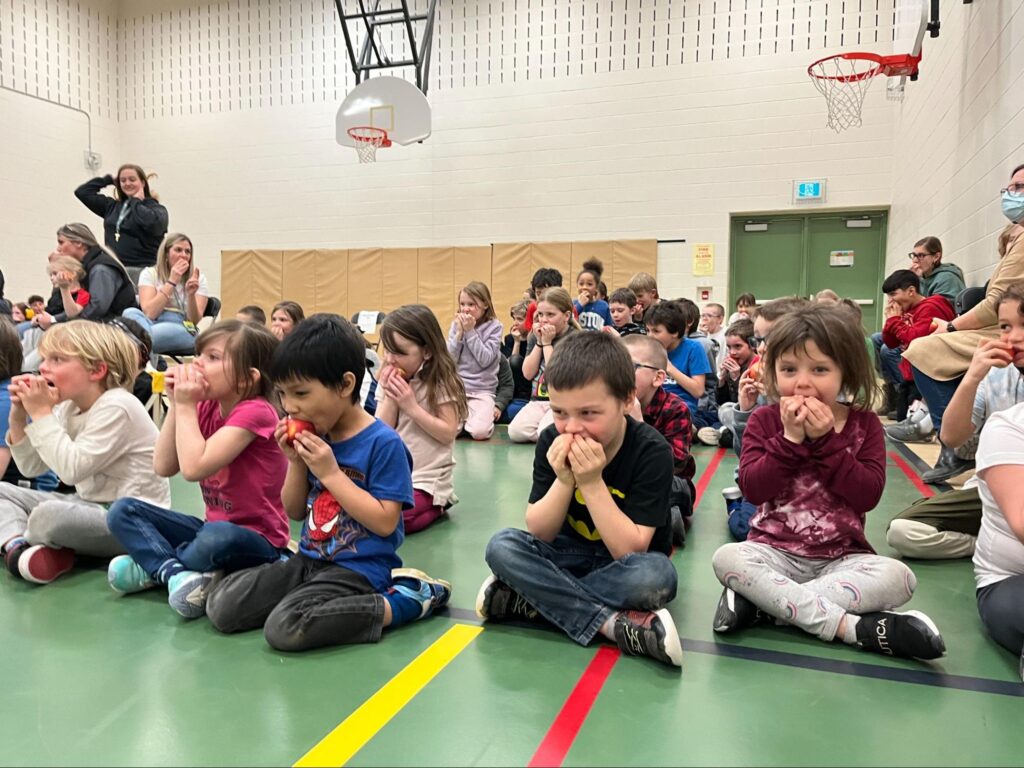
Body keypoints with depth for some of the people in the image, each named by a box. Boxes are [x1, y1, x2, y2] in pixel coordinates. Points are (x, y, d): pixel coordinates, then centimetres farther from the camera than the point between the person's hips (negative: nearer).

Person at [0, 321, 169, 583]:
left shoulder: (116, 407, -20)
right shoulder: (69, 407, 7)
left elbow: (72, 469, -27)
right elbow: (31, 467, 10)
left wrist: (42, 413, -21)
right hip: (90, 503, 10)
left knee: (48, 515, -34)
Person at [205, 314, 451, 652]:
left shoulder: (383, 443, -16)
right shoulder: (315, 436, 4)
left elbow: (385, 522, -19)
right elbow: (295, 512, 12)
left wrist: (330, 473, -20)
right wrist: (296, 463, -6)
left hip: (359, 568, -7)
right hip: (309, 559, 7)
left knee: (285, 628, -27)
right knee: (221, 607, -5)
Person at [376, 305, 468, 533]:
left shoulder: (441, 383, -11)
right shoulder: (388, 381, 5)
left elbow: (448, 433, -16)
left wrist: (411, 406, -20)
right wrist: (389, 398, -13)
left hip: (427, 479, -6)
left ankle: (436, 505, 3)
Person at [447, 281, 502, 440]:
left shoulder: (494, 326, -4)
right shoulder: (456, 324, 5)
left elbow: (485, 360, -14)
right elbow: (450, 359, -2)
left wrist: (470, 331, -15)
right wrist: (460, 332, -12)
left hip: (482, 390, -2)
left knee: (479, 431, -25)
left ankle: (468, 416, 9)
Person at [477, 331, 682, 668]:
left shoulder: (652, 451, -24)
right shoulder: (552, 442, -14)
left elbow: (630, 550, -26)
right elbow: (538, 534, -13)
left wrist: (593, 482, -35)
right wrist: (563, 480, -30)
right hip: (572, 554, 3)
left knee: (656, 576, -36)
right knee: (502, 546, -22)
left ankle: (528, 602, -23)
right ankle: (615, 624, -28)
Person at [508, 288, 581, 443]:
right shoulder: (536, 337, 11)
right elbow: (528, 373, 1)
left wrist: (547, 343, -12)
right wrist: (539, 342, -5)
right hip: (537, 401, 5)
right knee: (515, 431, -21)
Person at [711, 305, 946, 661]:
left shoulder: (864, 424, 1)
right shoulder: (764, 420, -1)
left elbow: (868, 495, -12)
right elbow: (752, 488, -12)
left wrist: (826, 440, -19)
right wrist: (791, 439, -21)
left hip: (841, 557, 1)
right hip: (775, 551, -1)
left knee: (898, 577, -27)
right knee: (726, 558, -31)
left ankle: (763, 602, -26)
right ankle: (853, 627, -29)